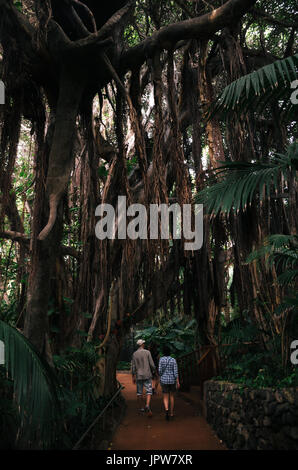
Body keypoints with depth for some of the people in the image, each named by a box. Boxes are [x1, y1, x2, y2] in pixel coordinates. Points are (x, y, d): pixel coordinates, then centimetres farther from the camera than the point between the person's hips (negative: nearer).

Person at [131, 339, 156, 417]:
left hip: (138, 376, 3)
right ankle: (147, 406, -22)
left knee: (139, 392, 13)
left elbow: (133, 366, 1)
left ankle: (141, 408, 19)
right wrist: (153, 371, 10)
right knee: (149, 392, -1)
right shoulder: (147, 352, -6)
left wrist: (133, 377, 6)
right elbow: (151, 364, -7)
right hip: (147, 375, -3)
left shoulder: (134, 354, 1)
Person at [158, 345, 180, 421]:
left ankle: (166, 410, -27)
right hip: (172, 380, 1)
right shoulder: (173, 360, -5)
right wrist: (178, 382, -6)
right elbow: (175, 371, -9)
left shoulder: (161, 359, -6)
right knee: (172, 396, 20)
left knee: (165, 398, 2)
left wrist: (161, 377, 10)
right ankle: (171, 413, 24)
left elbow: (160, 370, -8)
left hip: (164, 380, -1)